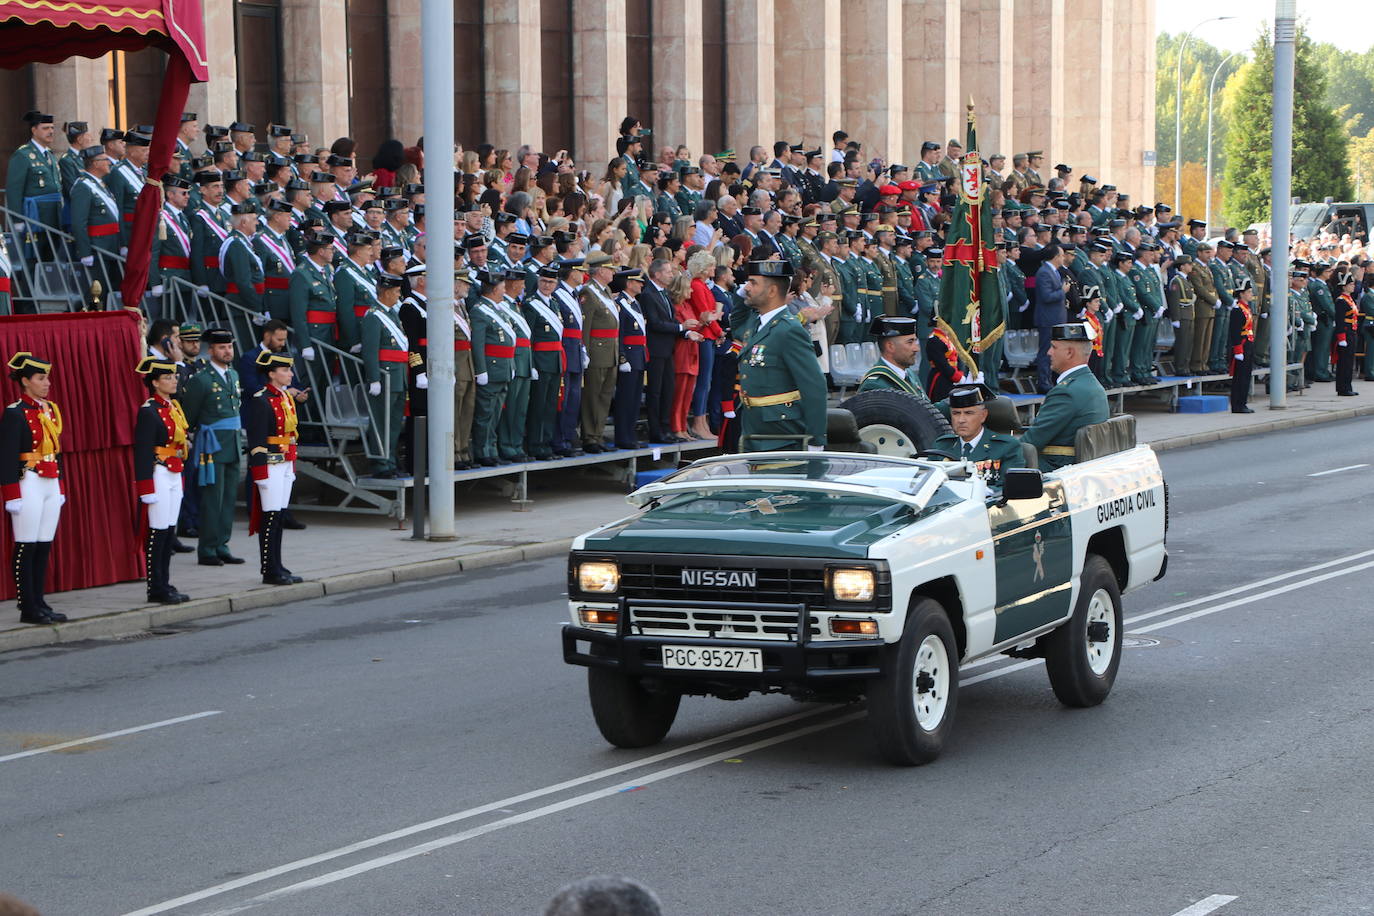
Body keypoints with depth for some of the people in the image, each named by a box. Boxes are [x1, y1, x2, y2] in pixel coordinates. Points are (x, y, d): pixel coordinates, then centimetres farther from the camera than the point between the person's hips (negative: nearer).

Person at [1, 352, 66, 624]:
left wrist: (61, 487, 19)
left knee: (44, 546, 9)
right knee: (26, 547, -3)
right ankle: (28, 609, 0)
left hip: (51, 484, 8)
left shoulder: (50, 410, 12)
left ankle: (39, 604, 14)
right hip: (29, 484, -8)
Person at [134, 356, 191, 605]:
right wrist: (147, 489, -19)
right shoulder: (149, 412, -14)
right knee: (158, 532, -4)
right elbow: (143, 451, -17)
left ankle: (164, 585, 16)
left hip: (175, 475, 9)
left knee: (169, 531, 11)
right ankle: (157, 589, 1)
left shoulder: (173, 407, 13)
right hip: (159, 474, -9)